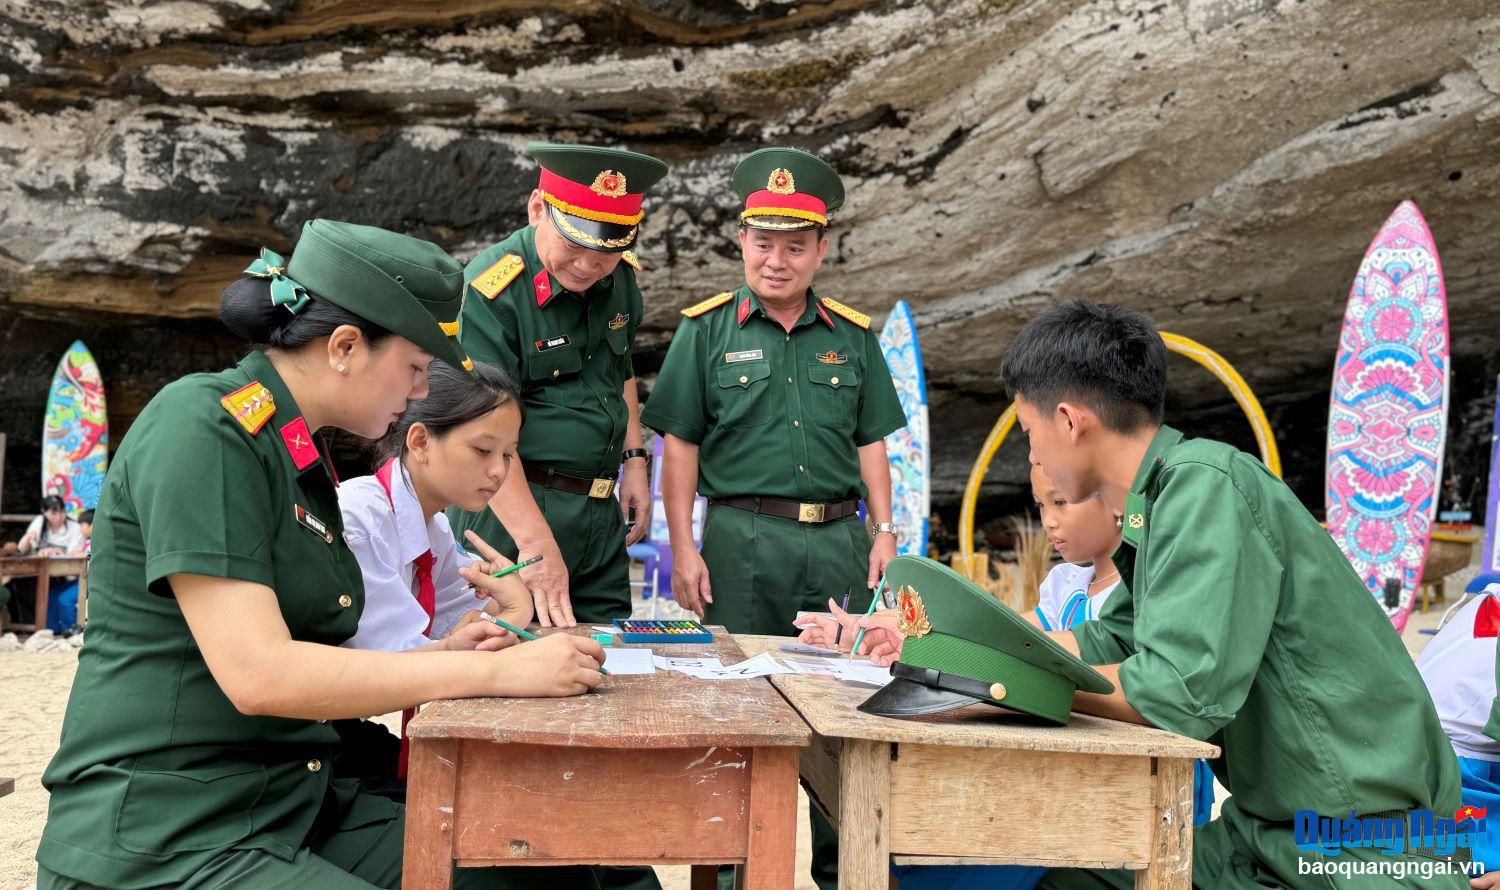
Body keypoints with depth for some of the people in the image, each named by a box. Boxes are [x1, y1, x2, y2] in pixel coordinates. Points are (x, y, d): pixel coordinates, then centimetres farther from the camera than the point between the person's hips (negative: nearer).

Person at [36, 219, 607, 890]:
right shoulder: (204, 427, -16)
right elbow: (257, 674, -23)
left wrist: (441, 658, 0)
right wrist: (498, 671, -20)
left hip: (298, 808, 8)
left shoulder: (300, 453, 10)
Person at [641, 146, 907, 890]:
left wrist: (883, 531, 6)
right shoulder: (706, 330, 4)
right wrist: (683, 549, -6)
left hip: (839, 539, 3)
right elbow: (679, 445, 1)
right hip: (742, 538, -2)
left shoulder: (852, 336, 12)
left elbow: (871, 443, 15)